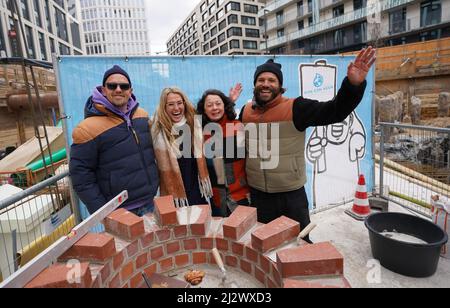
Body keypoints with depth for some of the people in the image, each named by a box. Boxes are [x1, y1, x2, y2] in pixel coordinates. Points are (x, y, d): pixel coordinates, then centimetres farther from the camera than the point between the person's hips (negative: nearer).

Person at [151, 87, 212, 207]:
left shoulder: (194, 123, -1)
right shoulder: (159, 130, -15)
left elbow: (200, 153, 5)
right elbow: (165, 166, -12)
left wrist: (205, 180, 2)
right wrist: (174, 194, -12)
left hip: (197, 186, 4)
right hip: (175, 187, -4)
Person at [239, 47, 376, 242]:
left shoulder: (295, 108, -13)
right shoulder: (246, 111, 1)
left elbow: (334, 111, -25)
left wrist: (354, 84, -38)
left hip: (291, 195, -3)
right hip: (257, 195, 4)